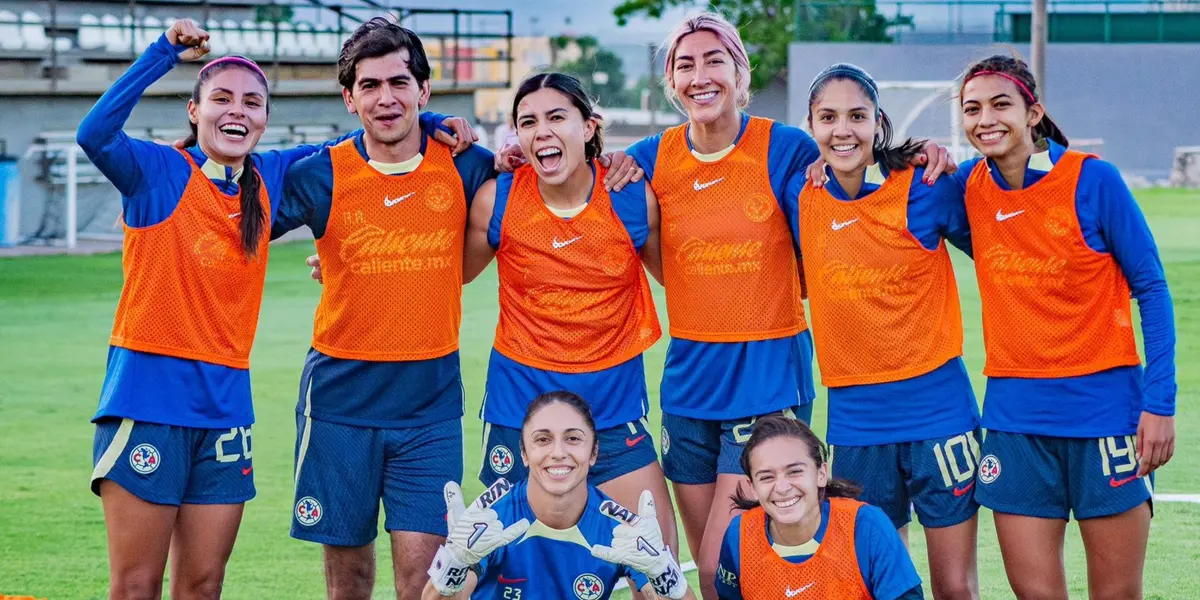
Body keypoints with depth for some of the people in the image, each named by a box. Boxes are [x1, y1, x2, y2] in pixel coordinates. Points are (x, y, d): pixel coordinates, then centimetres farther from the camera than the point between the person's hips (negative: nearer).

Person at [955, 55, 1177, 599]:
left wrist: (1160, 403, -11)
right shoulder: (971, 186, 3)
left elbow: (1151, 289, -4)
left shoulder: (1093, 180, -8)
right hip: (1014, 413, 3)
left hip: (1104, 406, -3)